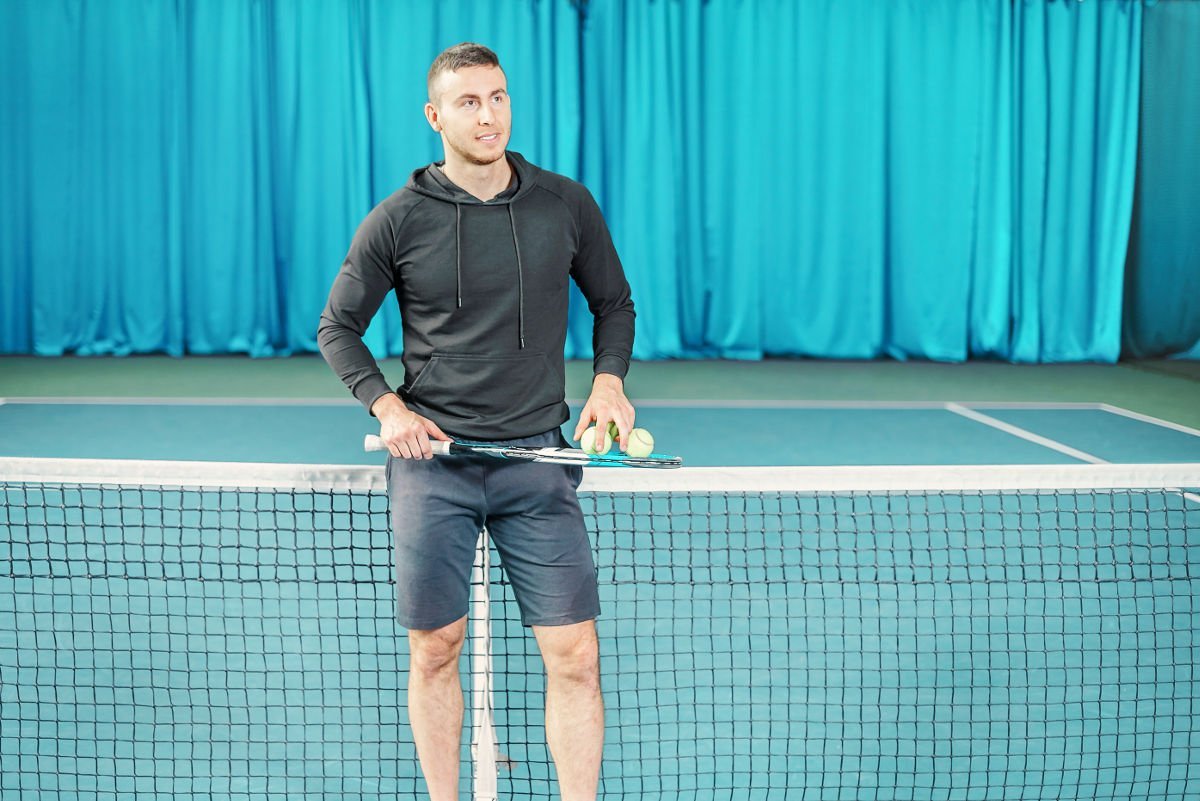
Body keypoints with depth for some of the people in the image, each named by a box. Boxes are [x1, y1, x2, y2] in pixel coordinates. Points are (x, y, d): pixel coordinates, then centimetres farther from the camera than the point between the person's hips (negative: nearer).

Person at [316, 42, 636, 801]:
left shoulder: (567, 205, 2)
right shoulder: (398, 220, -2)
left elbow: (614, 302, 16)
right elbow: (338, 327, 8)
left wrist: (609, 378, -3)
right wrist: (387, 405, -7)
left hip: (536, 456, 1)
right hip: (432, 458, 0)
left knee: (575, 656, -3)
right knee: (436, 650, 6)